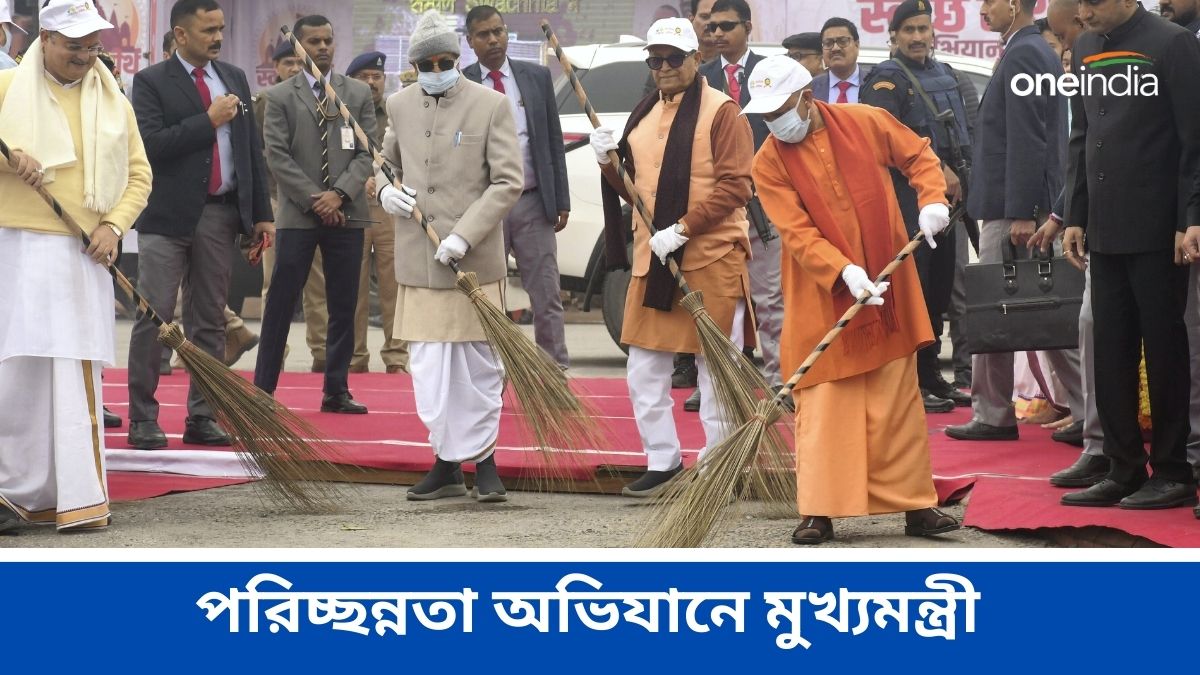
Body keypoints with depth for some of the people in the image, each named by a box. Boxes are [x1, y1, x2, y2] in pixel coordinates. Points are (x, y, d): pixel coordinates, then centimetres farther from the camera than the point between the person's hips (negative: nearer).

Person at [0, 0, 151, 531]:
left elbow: (138, 174, 14)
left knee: (77, 377, -1)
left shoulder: (112, 101, 14)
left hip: (83, 255, 2)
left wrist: (114, 225, -2)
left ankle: (76, 497, -1)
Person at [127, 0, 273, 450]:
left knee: (210, 319, 8)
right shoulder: (151, 82, -2)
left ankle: (201, 417, 13)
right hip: (169, 215, -5)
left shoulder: (234, 78, 14)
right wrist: (208, 121, -15)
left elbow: (252, 149, 15)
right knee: (154, 317, -5)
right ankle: (142, 419, -1)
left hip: (220, 214, 5)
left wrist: (262, 212, 10)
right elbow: (152, 145, -15)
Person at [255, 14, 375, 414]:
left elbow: (366, 153, 4)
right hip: (298, 215, -2)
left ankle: (336, 391, 11)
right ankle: (263, 389, 2)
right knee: (281, 305, -2)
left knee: (343, 306, 4)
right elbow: (277, 156, -3)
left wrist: (339, 194, -10)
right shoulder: (280, 97, 3)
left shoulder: (359, 95, 10)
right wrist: (313, 199, -11)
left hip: (346, 214, 2)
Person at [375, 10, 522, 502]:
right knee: (428, 367, 5)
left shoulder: (491, 105, -4)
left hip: (475, 258, -3)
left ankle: (483, 460, 14)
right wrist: (385, 189, 0)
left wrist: (464, 236, -17)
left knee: (478, 364, 4)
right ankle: (446, 462, 14)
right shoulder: (400, 106, 8)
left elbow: (508, 181, -7)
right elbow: (386, 160, 25)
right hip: (418, 259, 3)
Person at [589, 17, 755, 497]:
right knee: (644, 372, 8)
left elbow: (734, 186, -15)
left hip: (712, 259, -7)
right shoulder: (643, 114, 15)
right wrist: (609, 164, 2)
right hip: (653, 260, 7)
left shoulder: (721, 111, -7)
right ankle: (662, 462, 19)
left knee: (717, 373, 0)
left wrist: (682, 229, -20)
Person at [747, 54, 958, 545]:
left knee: (898, 402, 6)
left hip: (887, 293, 1)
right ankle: (817, 513, 2)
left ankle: (916, 506, 11)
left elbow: (918, 154, 11)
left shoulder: (868, 123, -3)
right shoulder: (769, 163, -7)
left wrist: (932, 199, -7)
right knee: (822, 406, -3)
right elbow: (798, 233, -14)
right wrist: (843, 272, -26)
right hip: (821, 300, -1)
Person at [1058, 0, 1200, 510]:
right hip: (1104, 229, 6)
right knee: (1111, 350, 6)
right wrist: (1074, 216, 11)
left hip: (1156, 232, -6)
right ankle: (1123, 471, 11)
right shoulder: (1085, 49, 12)